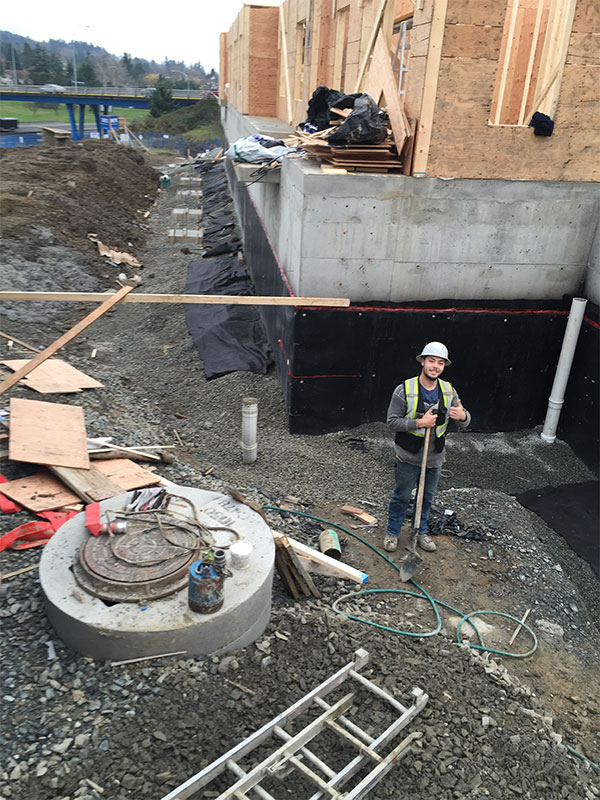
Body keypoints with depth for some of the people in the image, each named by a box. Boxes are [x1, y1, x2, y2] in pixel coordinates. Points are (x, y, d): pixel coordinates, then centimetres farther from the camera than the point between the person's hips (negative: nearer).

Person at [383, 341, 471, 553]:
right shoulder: (404, 390, -17)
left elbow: (464, 422, 2)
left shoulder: (449, 390, -2)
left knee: (427, 497, 20)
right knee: (401, 497, 12)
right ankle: (392, 533, 31)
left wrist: (463, 416, -23)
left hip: (434, 459, 4)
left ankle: (421, 532, 41)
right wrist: (420, 423, -28)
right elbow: (392, 422, -17)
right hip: (408, 458, -4)